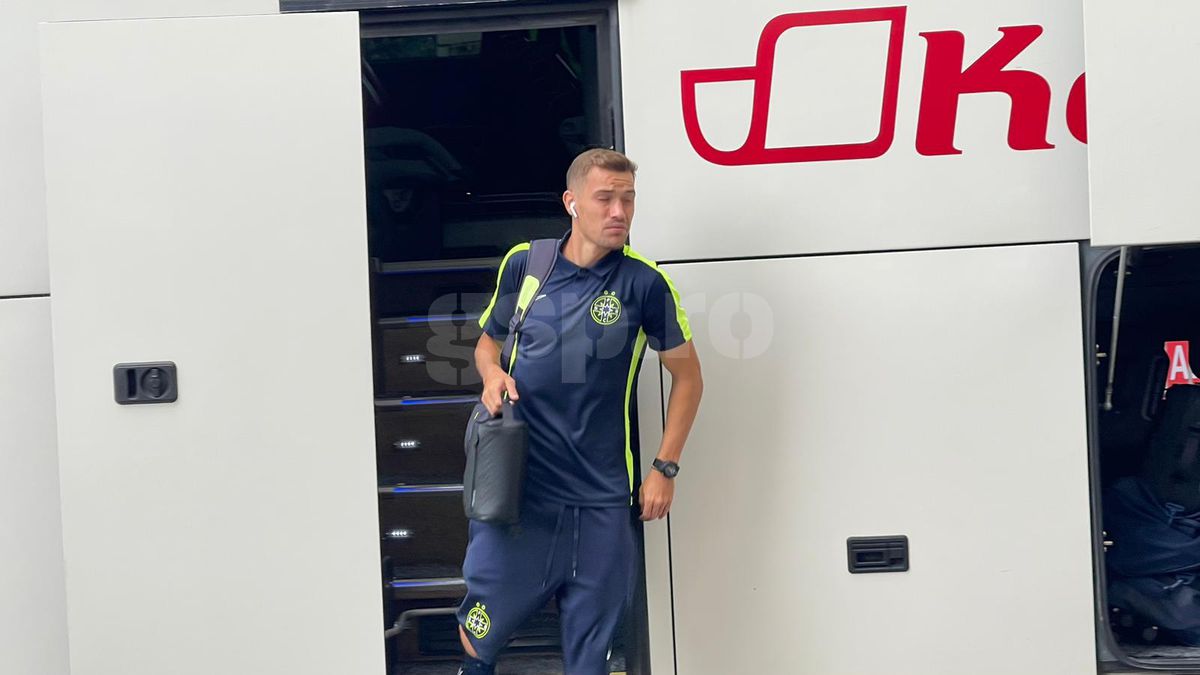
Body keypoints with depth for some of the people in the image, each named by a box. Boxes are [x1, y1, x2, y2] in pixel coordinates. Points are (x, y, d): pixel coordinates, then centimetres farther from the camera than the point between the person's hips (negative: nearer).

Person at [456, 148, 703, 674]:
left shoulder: (644, 283, -5)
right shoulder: (523, 263, 3)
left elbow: (687, 375, 4)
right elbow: (487, 340, 18)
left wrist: (665, 468, 0)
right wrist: (492, 375, -4)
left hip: (601, 502, -1)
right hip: (516, 489, 1)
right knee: (479, 631, 9)